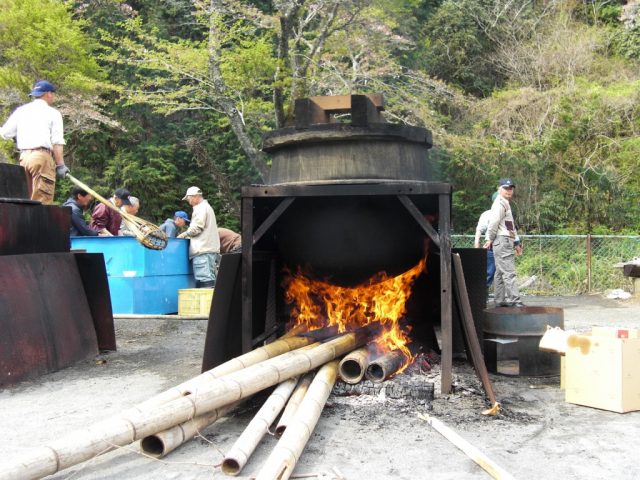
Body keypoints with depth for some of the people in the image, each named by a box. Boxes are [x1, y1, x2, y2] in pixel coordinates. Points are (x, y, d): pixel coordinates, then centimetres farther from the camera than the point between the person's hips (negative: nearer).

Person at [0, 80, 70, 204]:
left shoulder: (20, 110, 15)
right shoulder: (53, 113, 3)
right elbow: (57, 142, -6)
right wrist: (60, 165, -7)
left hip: (24, 156, 5)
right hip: (42, 156, -5)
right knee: (42, 202, -8)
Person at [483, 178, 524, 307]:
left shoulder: (505, 203, 23)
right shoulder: (500, 203, -9)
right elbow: (493, 222, -18)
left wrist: (515, 243, 23)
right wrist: (490, 239, -11)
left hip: (506, 241, 11)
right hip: (503, 240, -11)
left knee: (500, 273, 11)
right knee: (509, 272, -13)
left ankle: (500, 300, 15)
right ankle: (514, 300, -16)